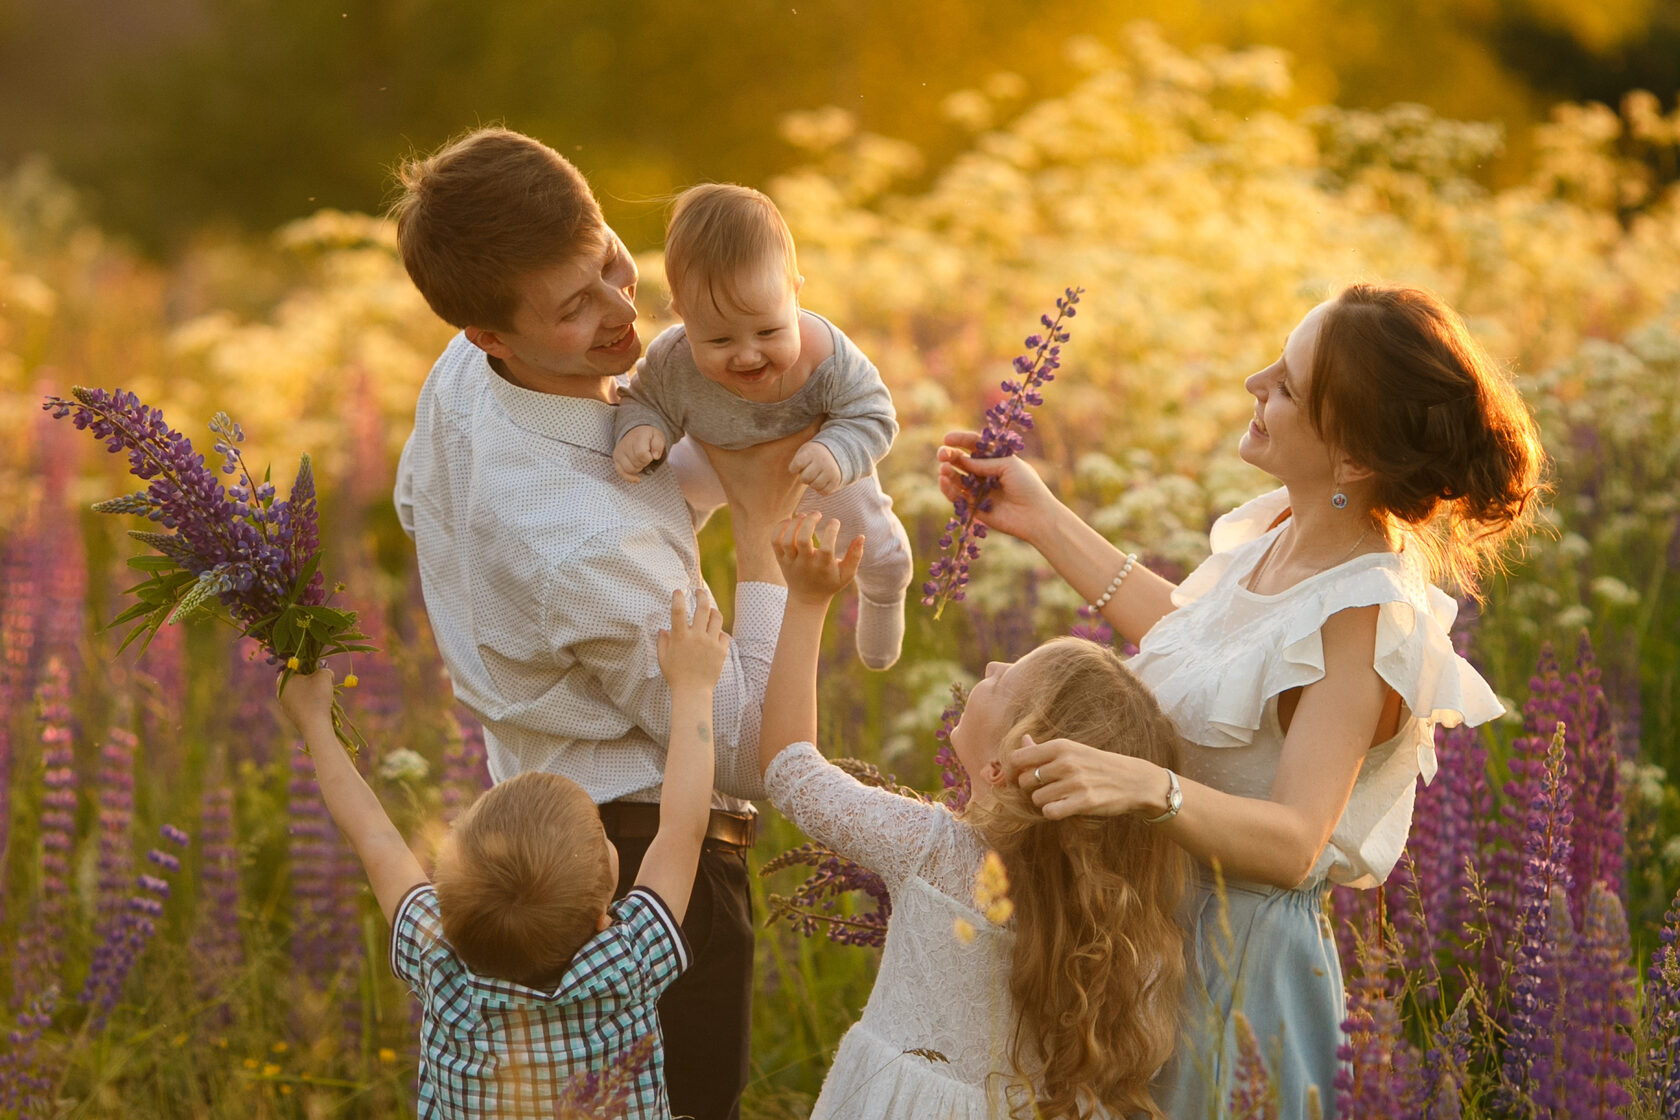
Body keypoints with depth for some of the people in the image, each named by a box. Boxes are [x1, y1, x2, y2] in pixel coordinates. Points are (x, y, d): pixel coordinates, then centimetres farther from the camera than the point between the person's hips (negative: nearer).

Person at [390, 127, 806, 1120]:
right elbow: (748, 754, -26)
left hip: (535, 804, 9)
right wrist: (760, 532, -22)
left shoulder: (459, 377, -9)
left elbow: (418, 505, 17)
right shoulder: (592, 545, -36)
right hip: (650, 853, -9)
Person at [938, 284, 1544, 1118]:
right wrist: (1043, 522, 15)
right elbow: (1188, 631, 15)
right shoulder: (1280, 526, -3)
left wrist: (1148, 788, -49)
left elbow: (1293, 844, -33)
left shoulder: (1368, 617, -28)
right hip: (1167, 911, 9)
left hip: (1243, 949, -9)